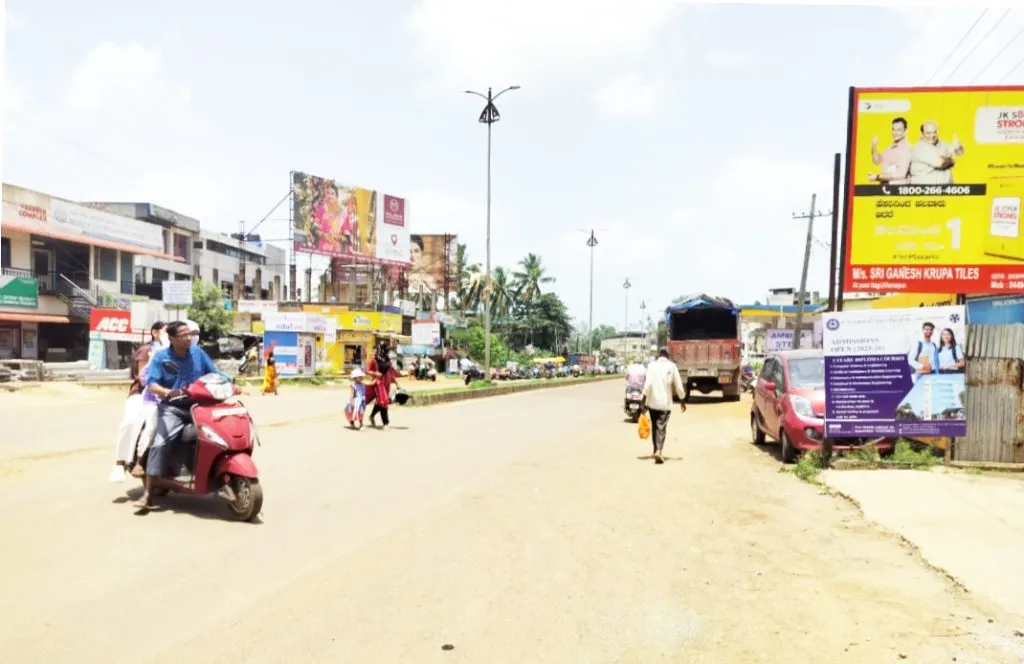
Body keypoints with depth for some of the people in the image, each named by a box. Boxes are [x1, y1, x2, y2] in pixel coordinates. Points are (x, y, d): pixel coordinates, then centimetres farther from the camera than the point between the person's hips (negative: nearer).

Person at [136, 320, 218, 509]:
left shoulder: (198, 352, 6)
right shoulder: (161, 357, -3)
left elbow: (214, 374, 12)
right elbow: (151, 384, -11)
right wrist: (167, 392, -31)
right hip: (172, 408, -3)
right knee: (160, 444, -21)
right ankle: (147, 493, -19)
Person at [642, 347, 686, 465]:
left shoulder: (652, 365, -1)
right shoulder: (672, 366, -1)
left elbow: (648, 383, -10)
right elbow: (678, 385, 0)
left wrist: (644, 399, -7)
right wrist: (682, 400, 11)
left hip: (652, 402, 2)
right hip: (665, 403, -2)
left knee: (654, 426, 17)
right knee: (661, 427, -4)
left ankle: (656, 450, 26)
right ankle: (658, 451, -21)